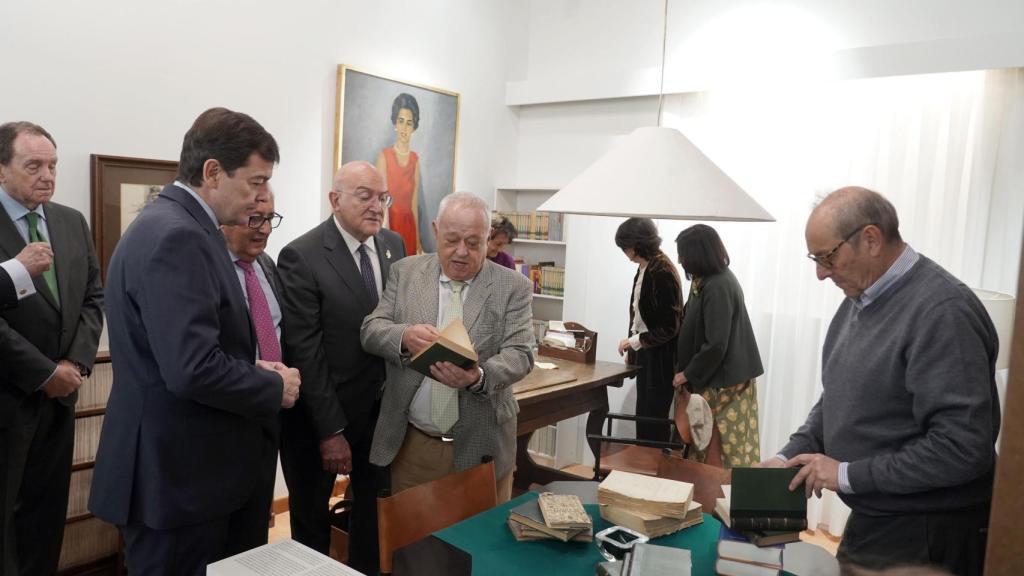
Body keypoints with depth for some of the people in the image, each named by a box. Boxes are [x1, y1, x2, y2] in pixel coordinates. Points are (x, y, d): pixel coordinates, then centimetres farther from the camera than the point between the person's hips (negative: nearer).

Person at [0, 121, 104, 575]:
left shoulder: (73, 222, 7)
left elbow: (93, 298, 8)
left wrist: (77, 363, -4)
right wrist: (43, 373, -14)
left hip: (60, 393, 5)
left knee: (46, 513, 15)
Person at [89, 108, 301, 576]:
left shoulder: (181, 227, 11)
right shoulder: (176, 236, -22)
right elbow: (193, 370, -29)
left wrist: (252, 368, 3)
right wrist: (275, 389, -13)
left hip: (195, 464, 10)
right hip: (176, 472, -10)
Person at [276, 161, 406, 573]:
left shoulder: (394, 245, 2)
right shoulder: (301, 256, -18)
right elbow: (305, 351, -19)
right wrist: (330, 430, -18)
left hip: (380, 408, 5)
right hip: (319, 414, -5)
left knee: (377, 512, 19)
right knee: (311, 519, 17)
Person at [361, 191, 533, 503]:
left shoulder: (513, 287, -3)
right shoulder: (405, 272, 3)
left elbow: (519, 355, -10)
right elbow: (371, 330, -1)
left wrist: (479, 377, -30)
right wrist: (404, 336, -24)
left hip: (481, 445, -1)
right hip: (411, 443, 2)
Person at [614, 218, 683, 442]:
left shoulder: (662, 272, -20)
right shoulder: (645, 267, 7)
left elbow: (670, 326, -20)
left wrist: (634, 341, -14)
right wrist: (633, 351, 13)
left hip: (660, 357, -9)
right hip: (646, 354, 9)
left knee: (654, 419, -1)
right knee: (644, 416, 15)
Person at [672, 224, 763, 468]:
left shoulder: (717, 287, -21)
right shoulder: (709, 280, 10)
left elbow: (716, 345, -23)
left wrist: (688, 374, -11)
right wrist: (687, 371, 14)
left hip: (722, 382, -10)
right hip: (713, 378, 10)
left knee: (720, 453, 1)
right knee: (707, 448, 15)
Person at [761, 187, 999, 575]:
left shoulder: (943, 312, -22)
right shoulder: (859, 299, 5)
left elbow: (963, 447, -27)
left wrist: (849, 474, -20)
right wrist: (789, 458, 0)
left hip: (927, 538, -7)